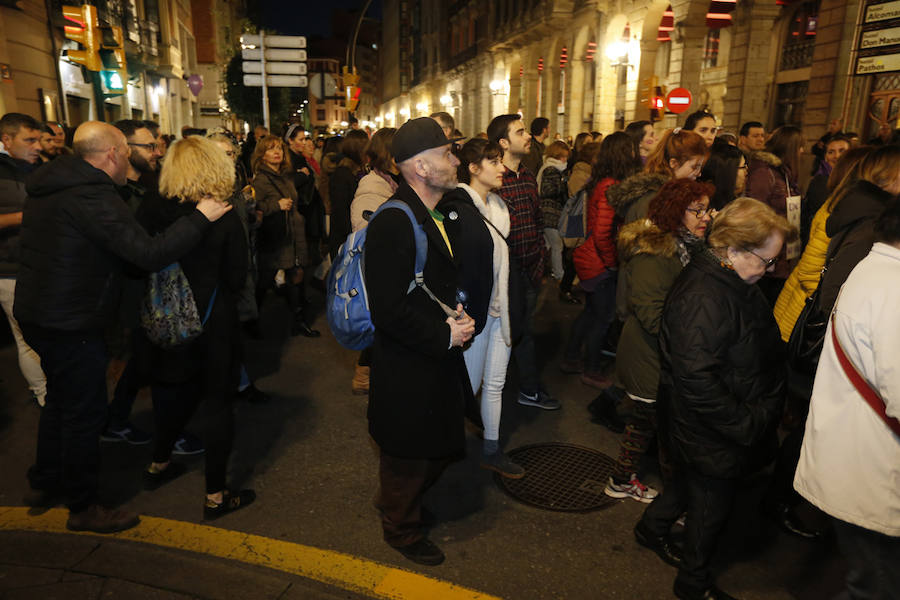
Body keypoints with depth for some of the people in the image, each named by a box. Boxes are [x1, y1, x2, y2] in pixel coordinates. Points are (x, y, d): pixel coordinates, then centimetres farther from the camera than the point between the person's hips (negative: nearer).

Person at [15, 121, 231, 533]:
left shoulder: (50, 186, 9)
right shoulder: (91, 195, -23)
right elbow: (151, 254, -29)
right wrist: (200, 217, -23)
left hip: (38, 313, 10)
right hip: (71, 324, -10)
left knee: (60, 400, 25)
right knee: (85, 413, 4)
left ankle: (43, 483, 41)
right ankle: (82, 507, 19)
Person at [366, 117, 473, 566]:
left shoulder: (435, 216, 7)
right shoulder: (394, 223, -25)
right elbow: (389, 310, -28)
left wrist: (458, 317, 2)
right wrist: (445, 335, -19)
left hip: (438, 360, 9)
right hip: (407, 371, -9)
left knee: (439, 447, 25)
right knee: (409, 458, 14)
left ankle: (397, 502, 52)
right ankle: (402, 530, 41)